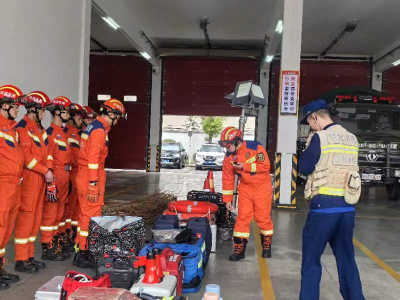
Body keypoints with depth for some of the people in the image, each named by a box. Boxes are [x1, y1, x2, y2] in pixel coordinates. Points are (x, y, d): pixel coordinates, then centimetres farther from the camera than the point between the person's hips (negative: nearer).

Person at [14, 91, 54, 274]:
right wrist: (45, 171, -15)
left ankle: (29, 256, 20)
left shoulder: (39, 128, 17)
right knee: (26, 217, -5)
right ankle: (21, 260, 3)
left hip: (41, 177, 9)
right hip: (29, 178, -9)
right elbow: (26, 156, -18)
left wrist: (48, 171, 4)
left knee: (36, 217, 11)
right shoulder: (22, 127, -11)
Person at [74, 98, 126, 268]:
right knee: (91, 216, -4)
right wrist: (93, 184, -23)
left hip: (85, 175, 10)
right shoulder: (99, 130, -16)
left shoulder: (93, 126, 15)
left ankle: (81, 250, 26)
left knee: (86, 214, 16)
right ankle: (83, 254, 2)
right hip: (91, 177, -10)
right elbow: (93, 158, -23)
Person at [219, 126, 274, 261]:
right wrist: (227, 199, -1)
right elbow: (227, 178, -1)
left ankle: (267, 244, 24)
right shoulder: (229, 156, -6)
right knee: (242, 217, -1)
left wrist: (245, 166, -26)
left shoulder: (255, 147, -21)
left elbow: (265, 166, -21)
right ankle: (239, 248, 7)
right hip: (245, 188, 3)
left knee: (263, 217, 4)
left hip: (262, 187, -3)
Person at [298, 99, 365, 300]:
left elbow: (304, 167, -5)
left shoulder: (320, 137, -9)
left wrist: (308, 150, 9)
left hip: (324, 205, -6)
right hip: (347, 207, 6)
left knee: (311, 260, 4)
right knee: (347, 259, 16)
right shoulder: (352, 139, 11)